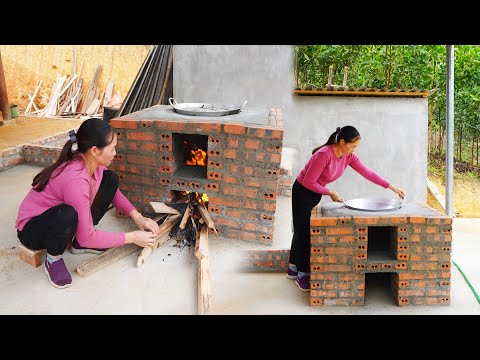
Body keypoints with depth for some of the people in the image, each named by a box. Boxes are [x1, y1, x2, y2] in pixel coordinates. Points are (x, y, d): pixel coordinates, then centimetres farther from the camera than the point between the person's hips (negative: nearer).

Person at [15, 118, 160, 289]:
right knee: (67, 215, -42)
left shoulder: (93, 163, -13)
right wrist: (131, 238, -22)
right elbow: (87, 238, -30)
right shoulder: (75, 180, -35)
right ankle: (53, 258, -9)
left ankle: (79, 242, 4)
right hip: (32, 230, -8)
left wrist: (137, 216, -9)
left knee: (111, 179, -4)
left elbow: (113, 191, 6)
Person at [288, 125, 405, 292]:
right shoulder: (324, 155, -32)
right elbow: (308, 182, -28)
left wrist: (392, 187, -8)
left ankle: (293, 268, 31)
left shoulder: (348, 156, -9)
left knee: (303, 230, 17)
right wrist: (330, 193, -21)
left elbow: (367, 173, -6)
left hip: (316, 193, 8)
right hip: (302, 192, -8)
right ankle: (302, 275, 12)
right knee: (303, 231, 0)